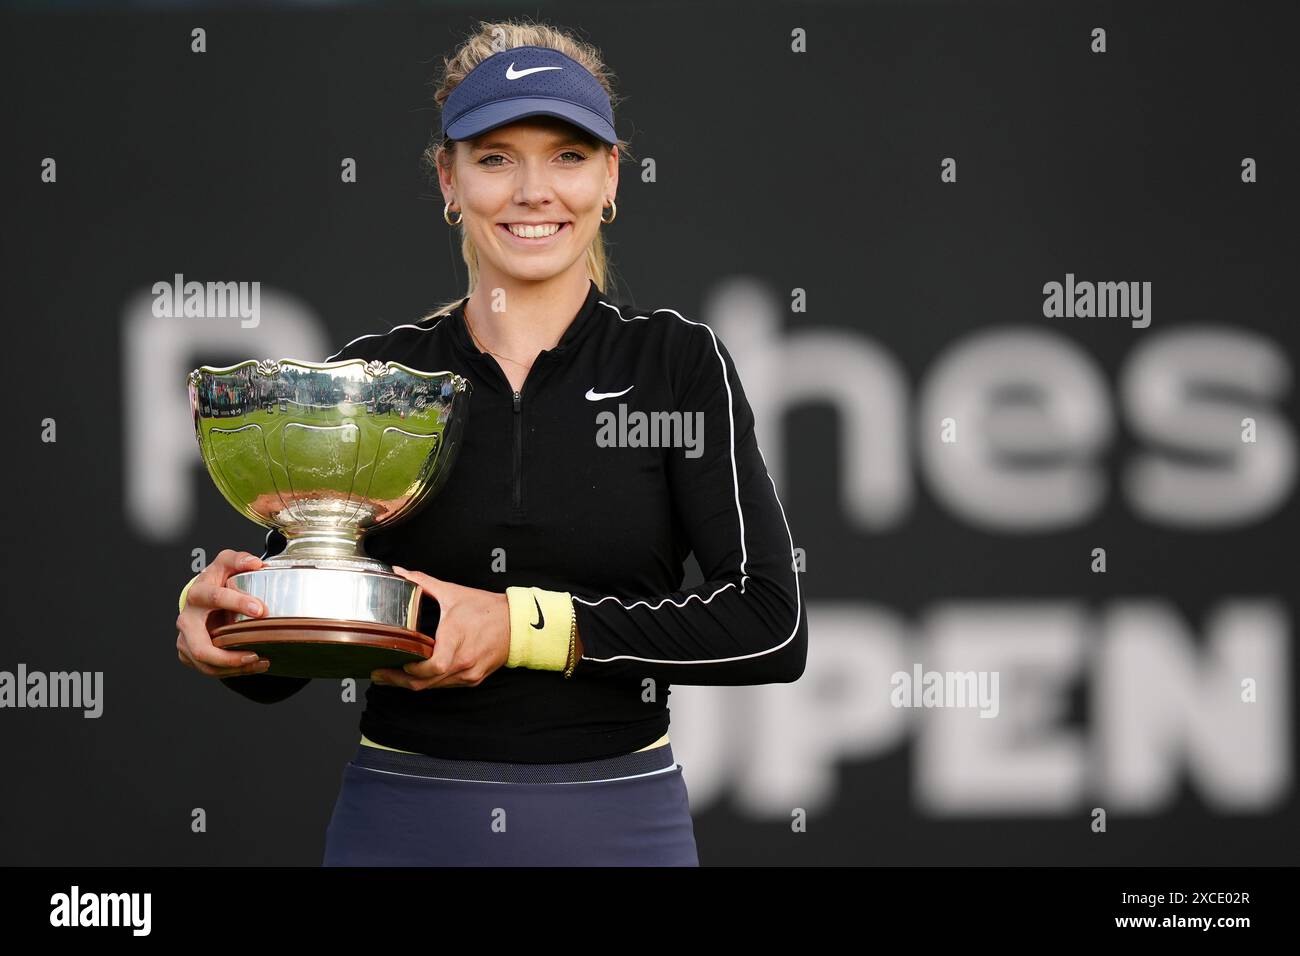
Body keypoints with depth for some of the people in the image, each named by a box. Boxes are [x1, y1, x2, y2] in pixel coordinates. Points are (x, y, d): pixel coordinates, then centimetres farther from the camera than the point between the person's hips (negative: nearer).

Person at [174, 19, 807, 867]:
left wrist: (526, 627, -19)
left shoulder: (677, 362, -2)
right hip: (401, 826, 1)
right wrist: (215, 618, -18)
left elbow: (772, 626, -12)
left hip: (615, 827, -1)